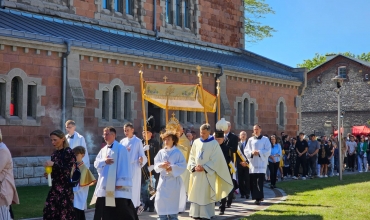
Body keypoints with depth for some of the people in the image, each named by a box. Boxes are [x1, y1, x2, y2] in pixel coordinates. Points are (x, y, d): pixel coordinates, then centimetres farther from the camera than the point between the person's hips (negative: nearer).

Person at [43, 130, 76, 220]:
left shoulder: (68, 152, -6)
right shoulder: (55, 153, 13)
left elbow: (67, 170, -14)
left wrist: (53, 164, -23)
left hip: (65, 189, -6)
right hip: (55, 187, 6)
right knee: (50, 213, -1)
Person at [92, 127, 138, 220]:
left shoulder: (121, 148, -6)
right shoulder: (103, 150, 16)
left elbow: (124, 166, -12)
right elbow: (96, 163, 11)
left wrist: (121, 182, -18)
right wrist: (104, 161, -10)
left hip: (117, 185, -7)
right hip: (104, 185, 7)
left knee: (122, 210, -6)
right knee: (103, 210, 7)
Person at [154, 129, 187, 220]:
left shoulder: (177, 152, -4)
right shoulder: (161, 152, 7)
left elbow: (183, 166, -9)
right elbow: (156, 165, 4)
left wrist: (172, 168, -22)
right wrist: (161, 165, -18)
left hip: (173, 180, -3)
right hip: (163, 180, 3)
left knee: (172, 203, 1)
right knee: (160, 201, -1)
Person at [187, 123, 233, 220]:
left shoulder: (214, 143, -6)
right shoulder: (196, 142, 5)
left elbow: (215, 160, -8)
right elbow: (192, 157, 8)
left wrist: (204, 168, -15)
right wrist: (194, 167, -9)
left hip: (208, 173, -4)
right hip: (196, 172, 4)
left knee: (206, 194, -1)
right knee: (196, 193, 6)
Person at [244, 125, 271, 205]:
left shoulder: (265, 139, 5)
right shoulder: (250, 140, 13)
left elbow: (268, 151, -2)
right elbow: (246, 150, 8)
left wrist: (259, 152, -14)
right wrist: (251, 152, -12)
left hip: (261, 163, -3)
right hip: (252, 163, 4)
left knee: (259, 181, -12)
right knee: (253, 181, 1)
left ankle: (258, 198, -12)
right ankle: (258, 197, 12)